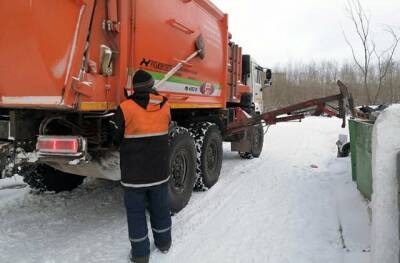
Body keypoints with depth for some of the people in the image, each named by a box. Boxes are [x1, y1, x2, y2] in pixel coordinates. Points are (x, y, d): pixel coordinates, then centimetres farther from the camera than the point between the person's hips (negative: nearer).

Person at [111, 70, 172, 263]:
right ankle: (163, 242, 35)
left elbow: (116, 136, -3)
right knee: (160, 208, 19)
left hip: (134, 171, -4)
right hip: (159, 169, 4)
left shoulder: (126, 108, -14)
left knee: (136, 212, 10)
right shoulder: (165, 106, -1)